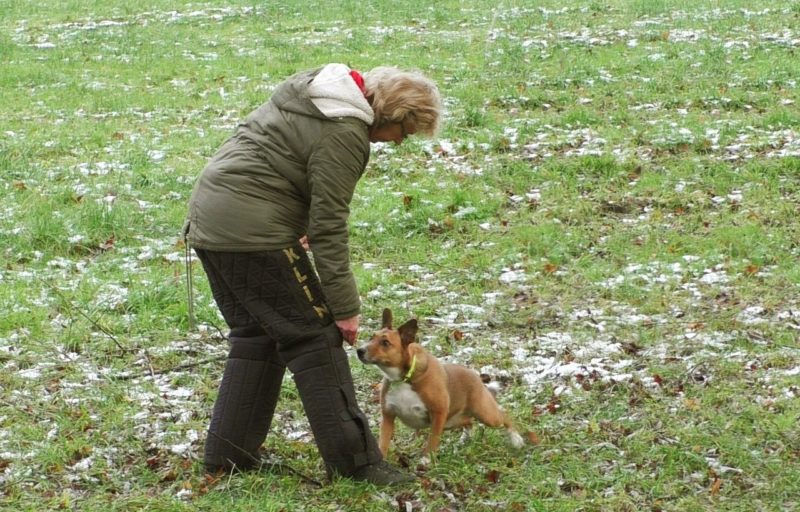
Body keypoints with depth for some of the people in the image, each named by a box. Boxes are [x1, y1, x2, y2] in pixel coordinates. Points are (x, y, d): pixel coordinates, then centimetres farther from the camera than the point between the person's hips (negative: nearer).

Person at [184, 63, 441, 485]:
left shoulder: (315, 85, 12)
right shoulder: (343, 134, -16)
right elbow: (328, 228, -17)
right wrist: (345, 308, -13)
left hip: (207, 214, 10)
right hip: (252, 232, -10)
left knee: (255, 333, 18)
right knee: (313, 335, -3)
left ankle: (228, 453, 21)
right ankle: (353, 458, -1)